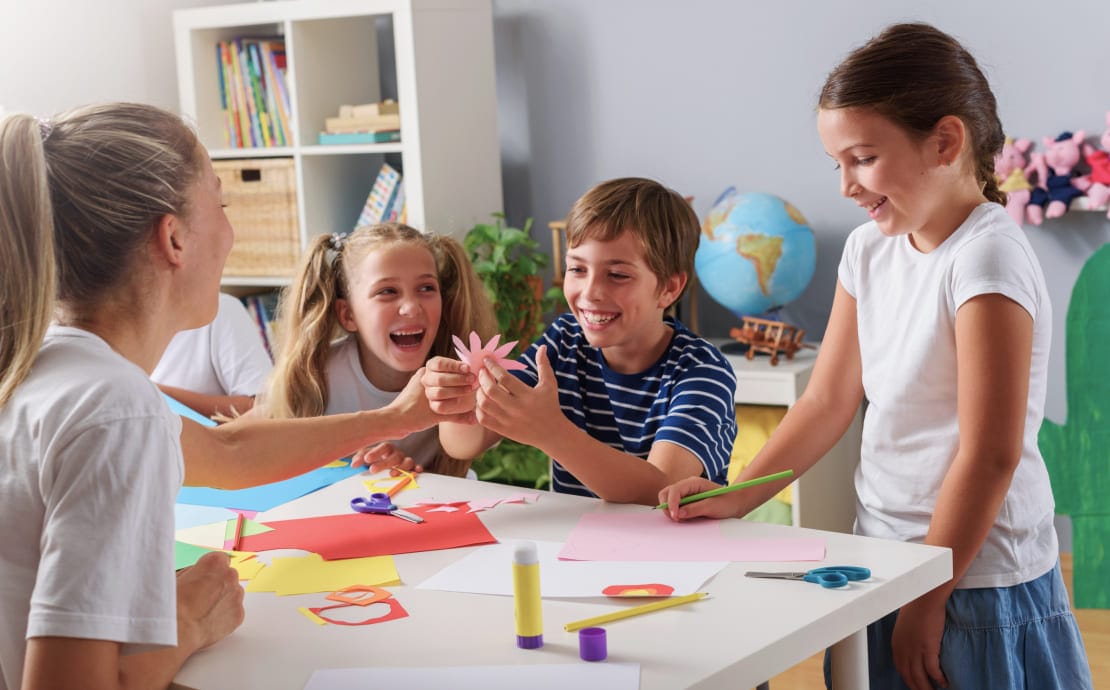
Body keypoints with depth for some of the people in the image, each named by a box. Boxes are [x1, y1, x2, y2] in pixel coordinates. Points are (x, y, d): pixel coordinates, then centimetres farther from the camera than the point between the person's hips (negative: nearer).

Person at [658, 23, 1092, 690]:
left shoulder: (987, 258, -18)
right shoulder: (870, 248, 5)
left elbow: (991, 454, -20)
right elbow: (828, 402, 9)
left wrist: (928, 597, -15)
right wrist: (735, 499, -1)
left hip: (976, 580, -7)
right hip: (882, 561, 7)